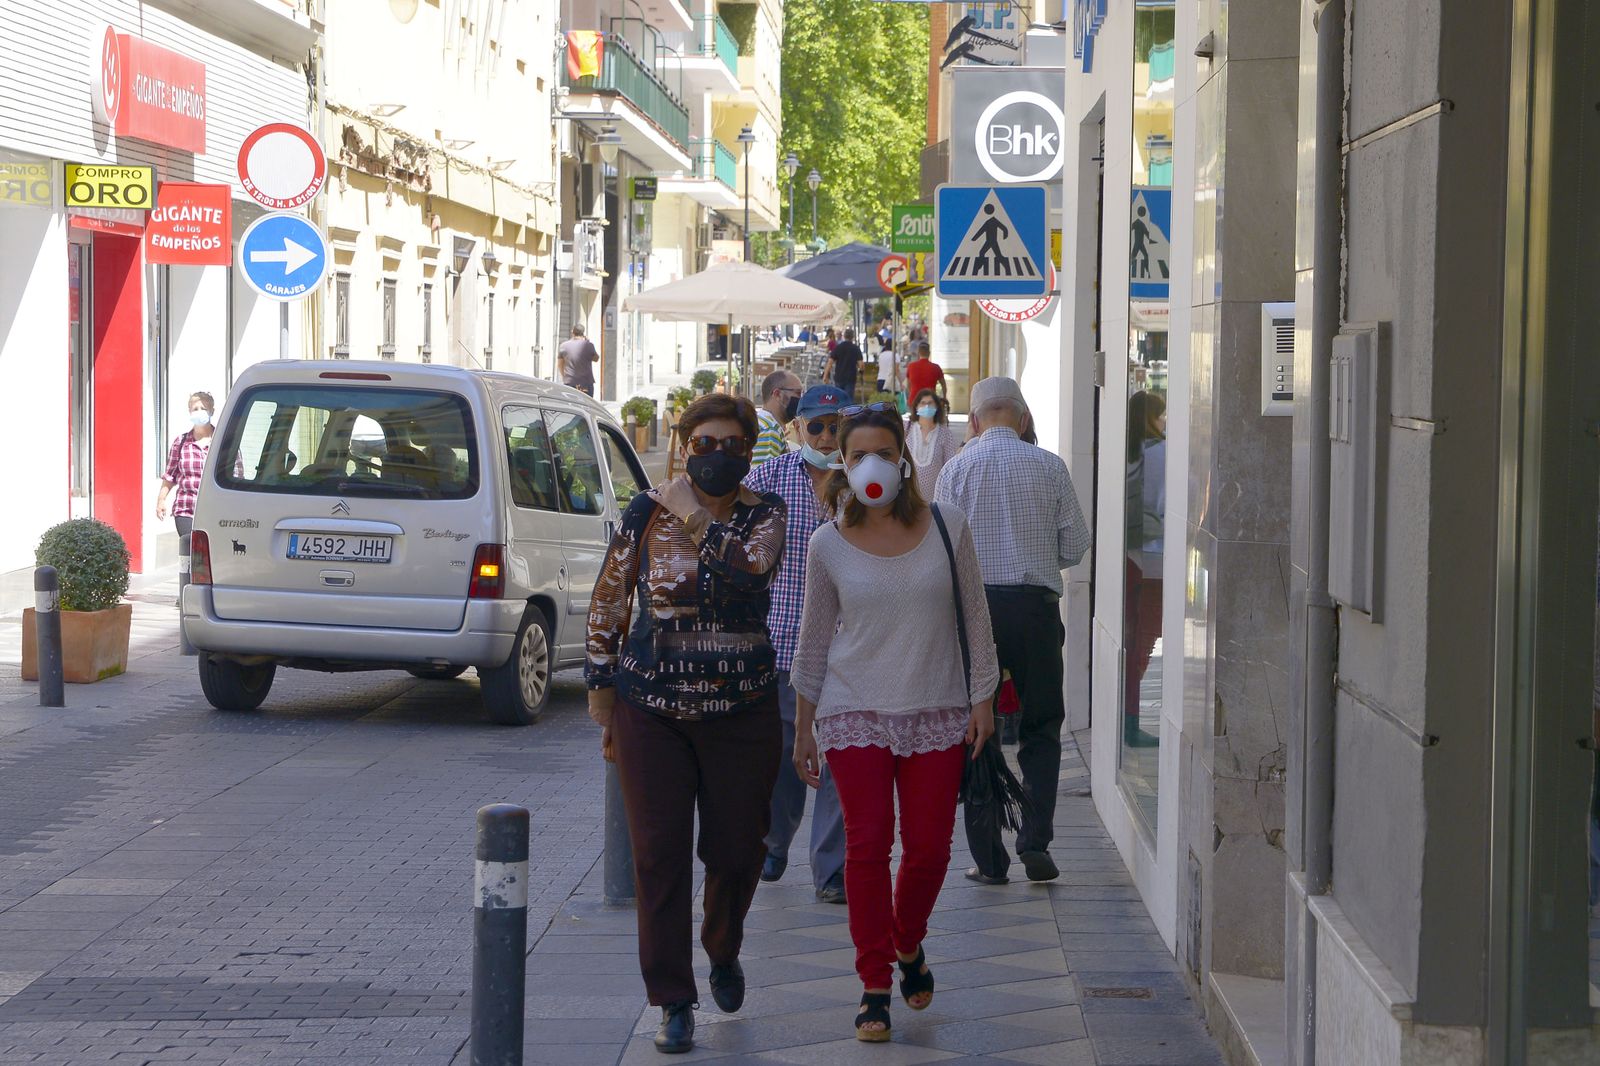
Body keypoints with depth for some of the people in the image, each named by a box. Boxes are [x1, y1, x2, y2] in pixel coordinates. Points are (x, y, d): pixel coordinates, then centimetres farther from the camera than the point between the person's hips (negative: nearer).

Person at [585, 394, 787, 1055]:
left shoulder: (765, 516, 1)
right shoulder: (647, 512, -1)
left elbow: (747, 566, -21)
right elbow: (608, 601, 6)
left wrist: (697, 517, -14)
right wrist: (601, 690, 5)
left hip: (743, 711, 1)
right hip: (652, 710, -1)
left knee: (737, 851, 7)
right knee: (659, 854, -2)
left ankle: (724, 952, 39)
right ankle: (673, 1002, 8)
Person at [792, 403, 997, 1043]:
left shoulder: (946, 529, -1)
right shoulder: (828, 545, 0)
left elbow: (976, 618, 5)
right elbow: (813, 639, 8)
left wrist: (982, 698, 2)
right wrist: (803, 725, 9)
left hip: (936, 713, 1)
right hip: (855, 714, 0)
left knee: (929, 847, 2)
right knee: (867, 846, -4)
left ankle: (908, 944, 31)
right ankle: (875, 986, 5)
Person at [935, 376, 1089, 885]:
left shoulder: (957, 468, -1)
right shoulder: (1049, 466, 1)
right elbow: (1076, 546, 4)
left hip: (975, 604, 0)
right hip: (1036, 606, 0)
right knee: (1042, 728, 11)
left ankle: (989, 858, 5)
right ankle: (1035, 840, -3)